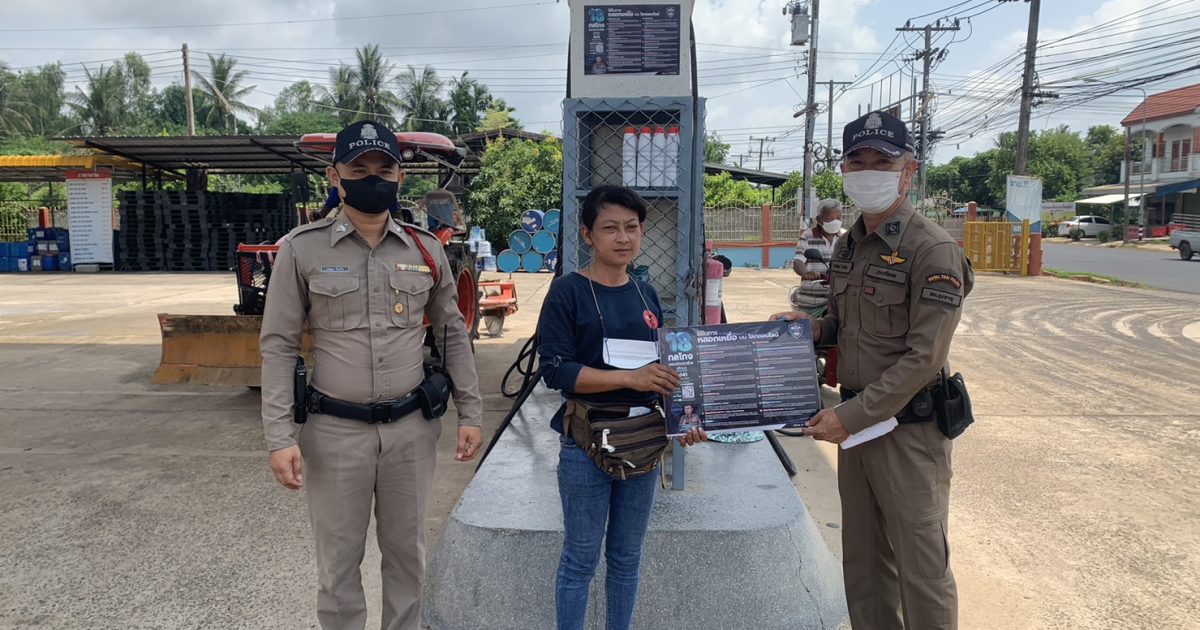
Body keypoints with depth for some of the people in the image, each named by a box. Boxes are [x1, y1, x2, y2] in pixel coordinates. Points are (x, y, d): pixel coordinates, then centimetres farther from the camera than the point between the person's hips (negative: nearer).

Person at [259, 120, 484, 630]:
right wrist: (279, 438, -10)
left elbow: (453, 335, 9)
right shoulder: (302, 248, -5)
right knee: (338, 560, 12)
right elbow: (279, 346, -4)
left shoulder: (426, 250, 2)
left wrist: (470, 413, 5)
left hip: (412, 428, 2)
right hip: (336, 431, -2)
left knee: (406, 552, 17)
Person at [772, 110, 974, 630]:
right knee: (863, 563, 17)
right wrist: (814, 327, 1)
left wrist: (851, 415, -20)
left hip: (909, 429, -7)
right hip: (856, 422, 8)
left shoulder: (933, 250, -15)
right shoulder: (847, 247, 9)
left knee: (921, 568, 4)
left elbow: (923, 357, -19)